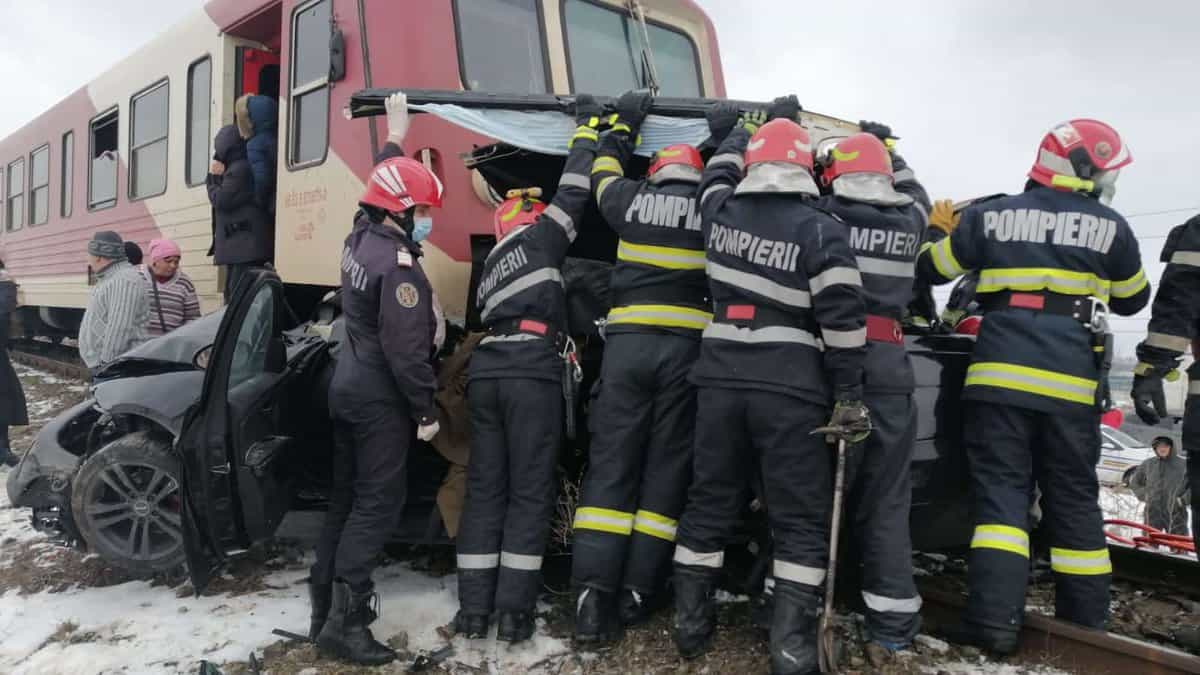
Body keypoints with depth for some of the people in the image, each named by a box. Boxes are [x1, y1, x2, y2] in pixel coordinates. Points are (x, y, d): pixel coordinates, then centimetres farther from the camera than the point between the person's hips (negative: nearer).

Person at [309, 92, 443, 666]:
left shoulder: (360, 237, 6)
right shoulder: (399, 264, -20)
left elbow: (387, 189, 28)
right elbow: (406, 349, -23)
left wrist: (395, 139, 39)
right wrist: (425, 410, -15)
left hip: (348, 385, 10)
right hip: (380, 397, -9)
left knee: (346, 496, 14)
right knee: (378, 502, -4)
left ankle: (324, 607, 22)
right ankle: (346, 622, -3)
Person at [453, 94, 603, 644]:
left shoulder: (490, 266, 30)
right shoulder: (539, 236, 10)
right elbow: (574, 191, 12)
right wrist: (588, 124, 21)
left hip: (485, 372, 7)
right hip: (530, 372, -6)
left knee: (484, 489, 8)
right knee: (530, 493, -2)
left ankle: (474, 608, 8)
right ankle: (513, 610, -2)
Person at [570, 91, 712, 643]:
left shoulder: (632, 200, 10)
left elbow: (603, 173, 32)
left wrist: (624, 124, 43)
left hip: (628, 344, 1)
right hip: (686, 348, -1)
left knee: (611, 466, 2)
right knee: (666, 470, 7)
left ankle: (594, 596, -6)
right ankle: (637, 591, 7)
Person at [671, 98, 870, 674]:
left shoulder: (720, 212, 5)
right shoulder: (822, 229, -6)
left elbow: (721, 170, 29)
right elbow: (842, 318, -12)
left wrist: (755, 123, 42)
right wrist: (849, 395, -6)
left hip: (720, 376, 4)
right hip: (790, 386, -3)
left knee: (709, 500, 14)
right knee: (801, 517, 6)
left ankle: (690, 620, 21)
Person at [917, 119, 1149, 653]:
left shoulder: (990, 217, 6)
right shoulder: (1110, 227, 5)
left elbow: (929, 269, 16)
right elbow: (1133, 300, 20)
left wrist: (946, 231, 37)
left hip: (1000, 374, 0)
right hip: (1071, 381, 0)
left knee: (1000, 492, 1)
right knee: (1074, 500, 11)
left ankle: (995, 619, -7)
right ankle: (1085, 622, 21)